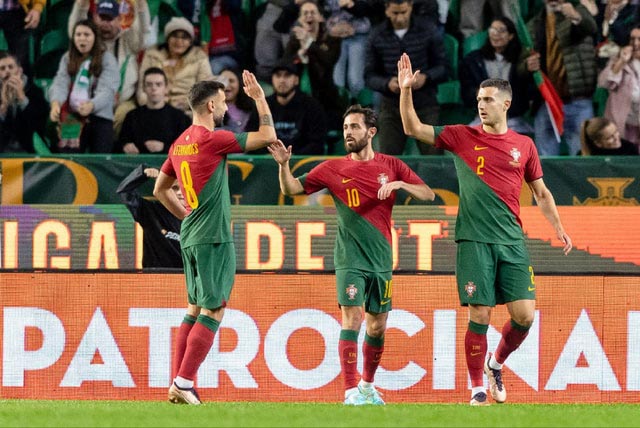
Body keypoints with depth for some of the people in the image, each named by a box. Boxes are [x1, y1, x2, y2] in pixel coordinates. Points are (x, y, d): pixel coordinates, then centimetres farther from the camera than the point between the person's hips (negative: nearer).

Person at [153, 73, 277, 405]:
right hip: (213, 238, -9)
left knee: (195, 309, 14)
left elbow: (160, 190, 23)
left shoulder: (180, 144, 12)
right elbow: (267, 136, -8)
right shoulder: (212, 140, -13)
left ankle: (179, 385, 11)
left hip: (191, 237, 9)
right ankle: (183, 384, -10)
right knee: (213, 311, -6)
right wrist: (259, 98, 2)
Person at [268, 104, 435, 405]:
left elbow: (428, 194, 3)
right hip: (350, 258, -2)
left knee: (377, 326, 9)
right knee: (352, 318, -16)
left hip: (381, 258, 2)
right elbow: (290, 189, 2)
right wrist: (283, 164, -18)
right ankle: (351, 391, -17)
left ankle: (368, 385, 29)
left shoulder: (391, 166, 5)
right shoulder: (333, 169, 2)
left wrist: (400, 184, -14)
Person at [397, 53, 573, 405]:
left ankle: (496, 363, 22)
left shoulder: (524, 145, 9)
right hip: (474, 241, -2)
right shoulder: (463, 137, 5)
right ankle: (477, 390, 5)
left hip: (512, 242, 2)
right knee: (479, 316, -6)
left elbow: (541, 193, 17)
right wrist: (405, 89, -8)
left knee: (524, 315, -6)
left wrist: (558, 228, 9)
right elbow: (413, 128, 3)